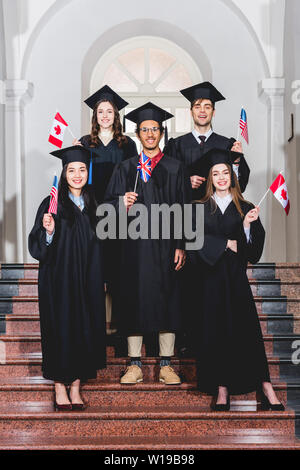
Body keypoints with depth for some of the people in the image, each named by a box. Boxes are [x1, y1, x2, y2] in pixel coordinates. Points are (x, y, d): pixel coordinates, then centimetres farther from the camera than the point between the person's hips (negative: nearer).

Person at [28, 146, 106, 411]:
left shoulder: (93, 205, 10)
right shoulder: (53, 204, -2)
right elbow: (38, 245, -4)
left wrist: (102, 279, 11)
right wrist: (49, 231, -24)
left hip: (88, 280, 4)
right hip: (59, 279, -4)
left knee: (85, 327, 4)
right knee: (61, 327, -2)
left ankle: (76, 387, 14)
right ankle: (60, 387, 10)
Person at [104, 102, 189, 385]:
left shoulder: (175, 169, 8)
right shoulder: (125, 169, 10)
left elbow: (183, 210, 4)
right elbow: (108, 205, 7)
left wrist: (181, 245, -5)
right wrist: (123, 202, -16)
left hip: (165, 245, 0)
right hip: (134, 245, 1)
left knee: (167, 300, 2)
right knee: (134, 300, 2)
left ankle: (166, 365, 12)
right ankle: (135, 365, 11)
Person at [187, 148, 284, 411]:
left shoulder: (245, 209, 10)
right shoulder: (199, 208, 9)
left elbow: (252, 250, 0)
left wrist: (247, 225, -15)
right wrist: (227, 244, -7)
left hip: (236, 279, 0)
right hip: (208, 279, 0)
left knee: (246, 330, -7)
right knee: (214, 332, -2)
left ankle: (265, 388, -2)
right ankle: (222, 389, 4)